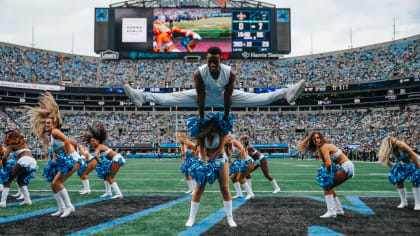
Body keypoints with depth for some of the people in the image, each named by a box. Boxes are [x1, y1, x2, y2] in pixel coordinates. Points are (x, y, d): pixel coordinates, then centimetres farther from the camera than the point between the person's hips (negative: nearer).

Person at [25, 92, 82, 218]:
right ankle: (62, 208, 15)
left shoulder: (55, 131, -10)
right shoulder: (51, 136, 18)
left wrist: (66, 157, -20)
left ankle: (69, 206, -8)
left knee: (57, 182, -16)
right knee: (53, 184, 10)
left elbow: (67, 141, -25)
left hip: (72, 159, -10)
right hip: (63, 161, 10)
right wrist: (56, 157, 15)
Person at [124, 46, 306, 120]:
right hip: (203, 95, 0)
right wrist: (201, 117, -20)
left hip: (223, 96, 1)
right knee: (171, 98, -17)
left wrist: (226, 115, -16)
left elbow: (228, 97, -23)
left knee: (259, 98, -11)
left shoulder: (230, 73, -32)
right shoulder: (199, 73, -33)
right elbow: (201, 97, -26)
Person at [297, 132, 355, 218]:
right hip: (347, 167, 9)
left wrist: (328, 177, -15)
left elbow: (328, 164, -28)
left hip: (346, 167, -9)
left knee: (327, 186, -11)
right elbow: (325, 163, 16)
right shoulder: (321, 147, 13)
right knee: (328, 187, 13)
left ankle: (331, 211, -13)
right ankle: (339, 210, 21)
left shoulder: (324, 147, -17)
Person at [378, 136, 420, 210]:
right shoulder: (389, 149, -18)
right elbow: (385, 159, 3)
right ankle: (404, 202, 14)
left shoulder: (401, 145, -35)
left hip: (411, 163, -5)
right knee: (399, 181, -2)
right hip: (401, 164, 5)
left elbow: (413, 155, -28)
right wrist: (392, 168, 4)